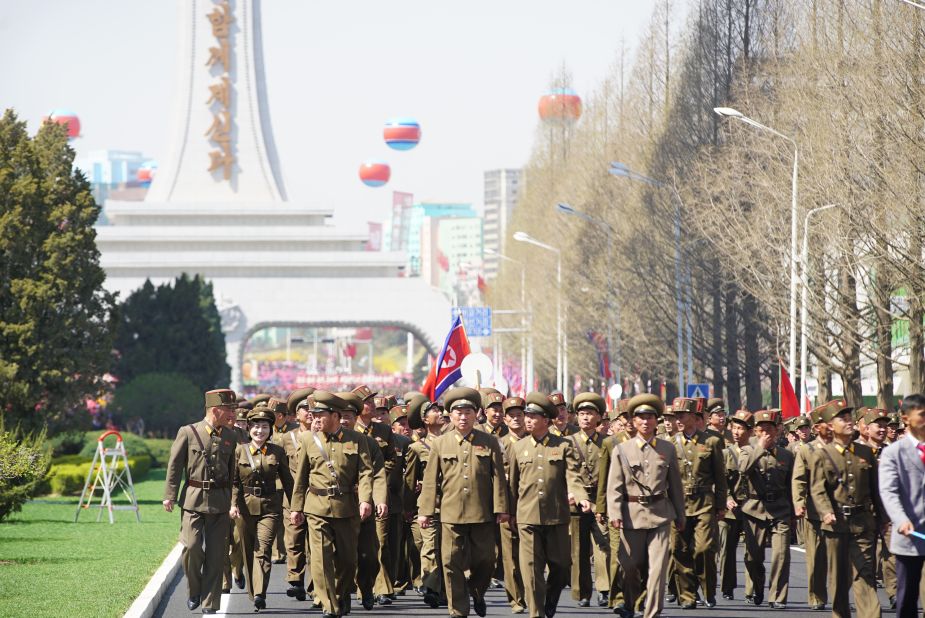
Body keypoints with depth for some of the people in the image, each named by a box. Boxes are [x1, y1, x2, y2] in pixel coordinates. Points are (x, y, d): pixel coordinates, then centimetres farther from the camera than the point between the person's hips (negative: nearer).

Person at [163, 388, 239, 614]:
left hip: (220, 501, 3)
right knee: (192, 547, -12)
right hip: (193, 499, -3)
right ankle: (194, 591, 13)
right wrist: (170, 496, -4)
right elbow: (174, 465, 0)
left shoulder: (231, 437, 7)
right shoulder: (188, 433, -2)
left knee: (216, 553, 1)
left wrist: (234, 501, 11)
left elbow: (234, 470, 13)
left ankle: (210, 603, 7)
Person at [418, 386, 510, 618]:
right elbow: (431, 480, 6)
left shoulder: (489, 443, 6)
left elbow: (498, 477, 4)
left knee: (485, 560, 4)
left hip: (482, 513, 0)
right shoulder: (440, 444, 7)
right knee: (452, 564, -3)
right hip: (451, 513, 0)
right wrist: (425, 510, 2)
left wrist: (501, 508, -2)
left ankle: (477, 593, 32)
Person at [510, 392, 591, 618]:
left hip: (557, 516, 0)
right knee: (531, 568, -6)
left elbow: (572, 476, -6)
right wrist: (509, 514, 16)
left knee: (560, 564, 7)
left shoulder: (564, 445, 2)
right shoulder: (519, 447, 8)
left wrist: (581, 497, -25)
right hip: (527, 516, 1)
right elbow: (513, 483, 13)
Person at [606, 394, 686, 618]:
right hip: (632, 514, 0)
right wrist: (614, 513, -11)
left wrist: (679, 516, 13)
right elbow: (615, 485, 0)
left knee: (658, 566, -9)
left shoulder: (668, 449, 9)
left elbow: (675, 484, 13)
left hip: (660, 515, 0)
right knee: (630, 566, 7)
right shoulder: (621, 450, 5)